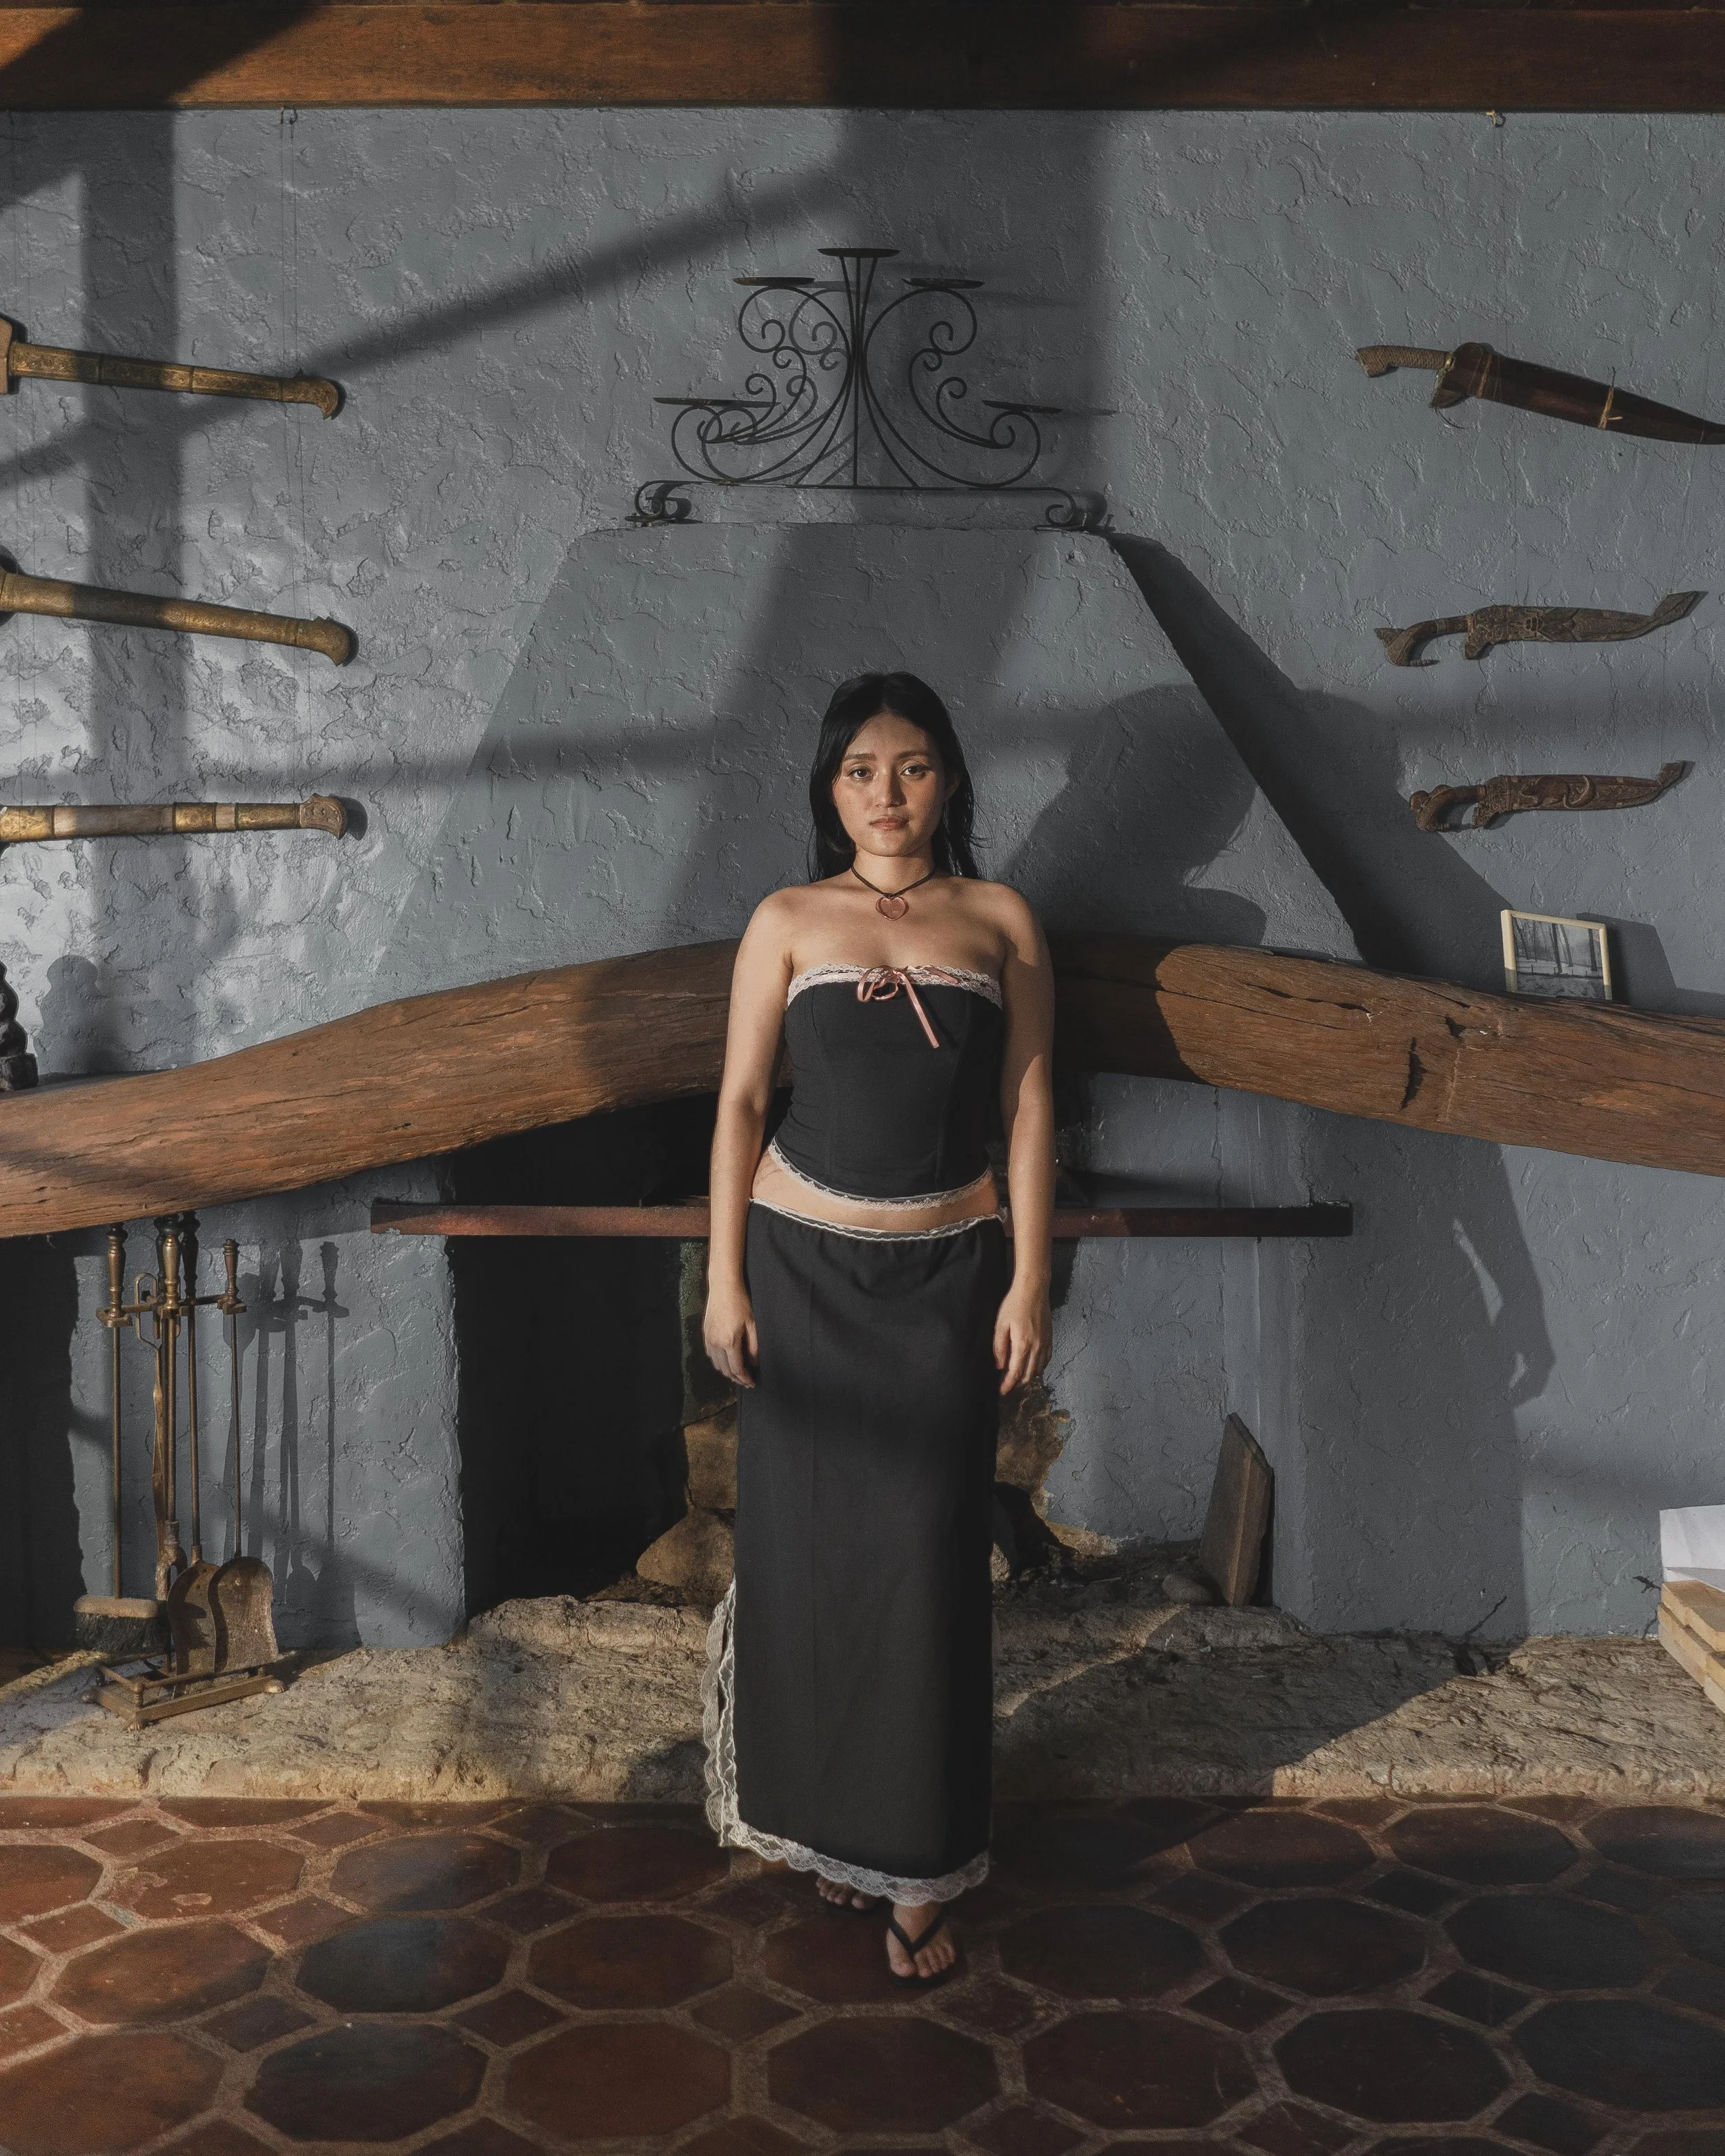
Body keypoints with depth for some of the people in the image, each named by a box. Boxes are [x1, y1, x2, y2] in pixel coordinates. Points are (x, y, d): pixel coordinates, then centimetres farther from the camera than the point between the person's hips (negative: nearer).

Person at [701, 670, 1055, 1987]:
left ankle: (919, 1870, 13)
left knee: (929, 1563, 1)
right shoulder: (789, 923, 3)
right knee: (810, 1547, 7)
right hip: (805, 1266, 1)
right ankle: (825, 1822, 27)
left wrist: (1030, 1280, -3)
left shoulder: (1001, 922, 4)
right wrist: (726, 1277, -2)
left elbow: (1029, 1106, 3)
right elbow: (741, 1103, 3)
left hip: (946, 1274, 0)